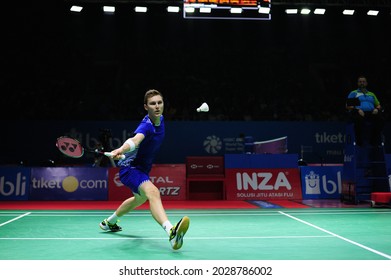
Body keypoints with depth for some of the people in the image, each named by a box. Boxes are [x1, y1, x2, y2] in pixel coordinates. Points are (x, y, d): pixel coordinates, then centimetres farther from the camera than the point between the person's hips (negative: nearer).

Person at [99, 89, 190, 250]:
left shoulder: (160, 118, -3)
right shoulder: (146, 126, -29)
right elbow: (135, 140, -50)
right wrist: (121, 150, -70)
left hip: (142, 168, 10)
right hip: (130, 167, -10)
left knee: (140, 198, 32)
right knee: (153, 193, -36)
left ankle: (110, 222, 54)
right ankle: (171, 231, -57)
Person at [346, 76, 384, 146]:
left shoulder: (372, 94, 32)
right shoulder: (353, 93, 19)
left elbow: (378, 105, 27)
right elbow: (348, 106, 6)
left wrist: (377, 109, 1)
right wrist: (357, 110, -12)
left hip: (371, 113, 3)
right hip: (359, 113, -3)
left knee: (379, 119, -31)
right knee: (359, 120, -40)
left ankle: (374, 142, -24)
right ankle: (359, 142, -30)